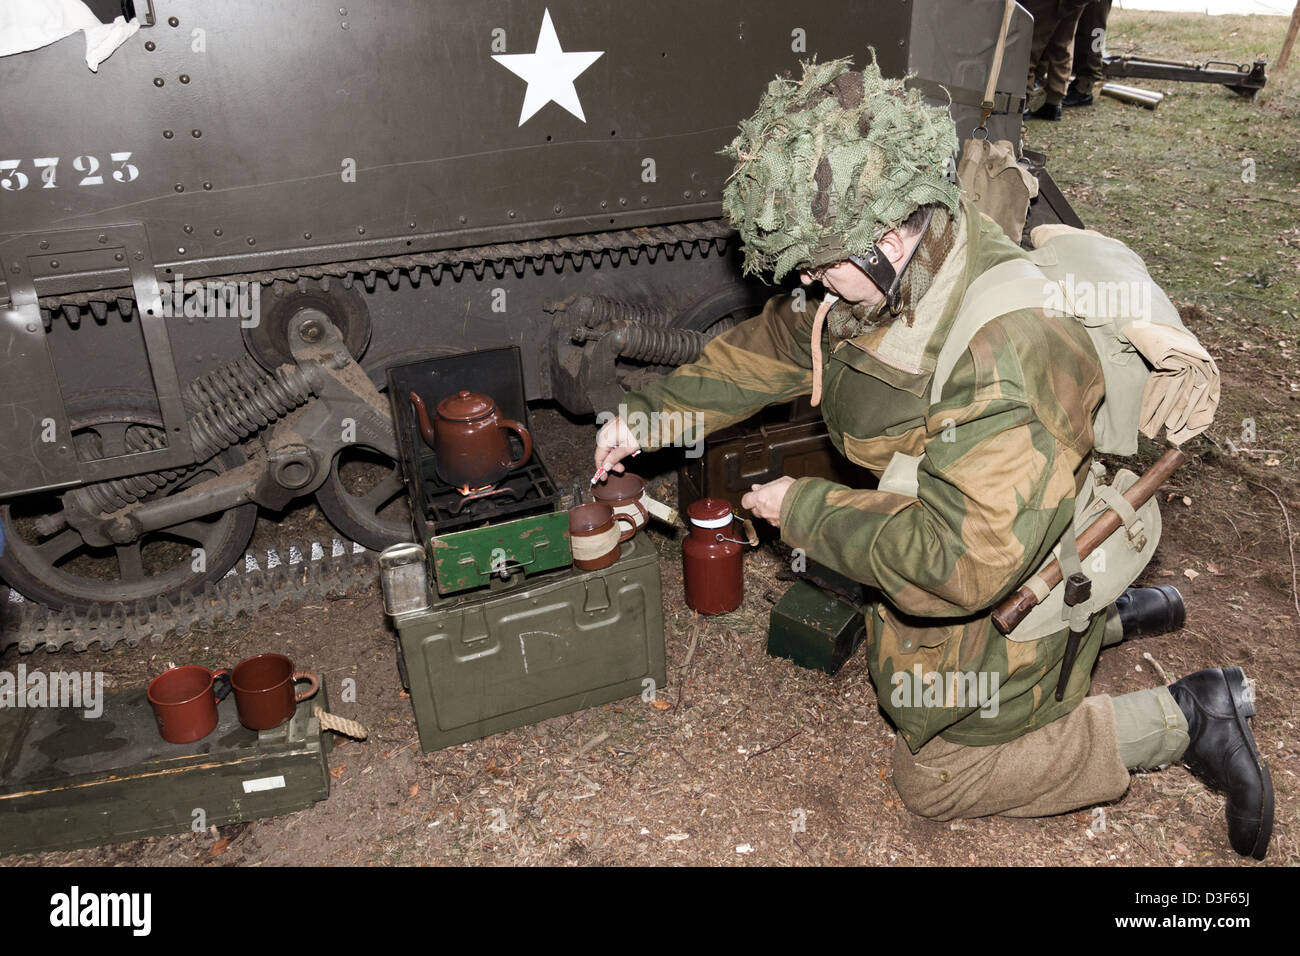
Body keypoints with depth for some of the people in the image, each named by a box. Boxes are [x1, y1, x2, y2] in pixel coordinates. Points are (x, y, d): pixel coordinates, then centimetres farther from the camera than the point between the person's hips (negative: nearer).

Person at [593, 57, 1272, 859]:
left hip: (998, 608, -8)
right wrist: (648, 416, -5)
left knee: (935, 781, 12)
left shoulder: (1004, 351, -41)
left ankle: (1182, 719, 16)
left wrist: (803, 509, -30)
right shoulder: (888, 274, -14)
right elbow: (772, 347, 2)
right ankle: (1105, 615, 34)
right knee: (896, 676, 33)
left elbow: (961, 560, -42)